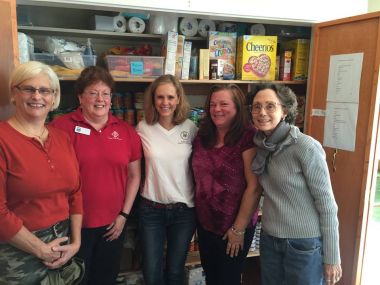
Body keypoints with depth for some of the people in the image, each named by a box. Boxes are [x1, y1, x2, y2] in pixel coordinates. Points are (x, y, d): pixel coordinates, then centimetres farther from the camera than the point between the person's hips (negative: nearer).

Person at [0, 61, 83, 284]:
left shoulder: (62, 138, 4)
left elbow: (76, 193, 7)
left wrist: (76, 241, 1)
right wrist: (41, 249, -12)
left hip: (62, 248, 5)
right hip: (18, 253, -5)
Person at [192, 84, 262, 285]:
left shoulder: (248, 138, -17)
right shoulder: (202, 137, 2)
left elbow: (254, 187, -19)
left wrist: (239, 228, -15)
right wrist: (197, 214, 6)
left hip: (234, 228, -5)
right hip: (205, 224, 6)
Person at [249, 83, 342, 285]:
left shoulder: (305, 147, -18)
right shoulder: (260, 146, 1)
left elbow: (327, 204, -14)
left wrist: (332, 257, -11)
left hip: (305, 244, -5)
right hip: (269, 240, 6)